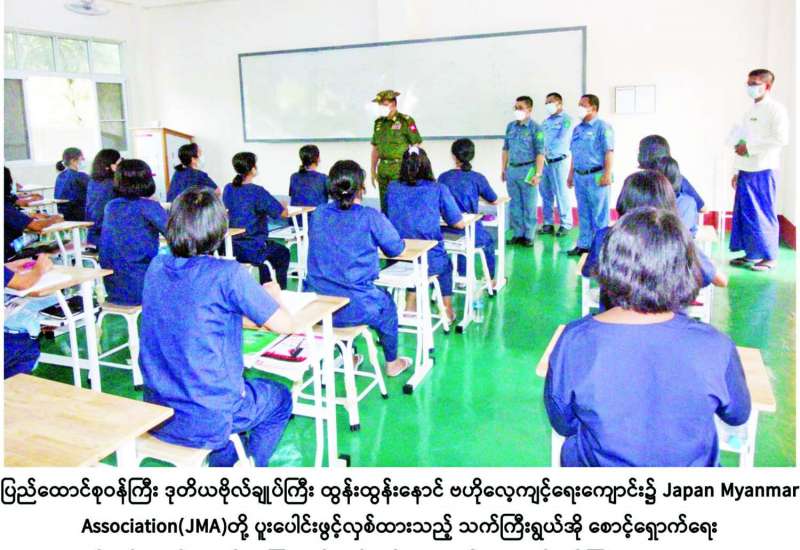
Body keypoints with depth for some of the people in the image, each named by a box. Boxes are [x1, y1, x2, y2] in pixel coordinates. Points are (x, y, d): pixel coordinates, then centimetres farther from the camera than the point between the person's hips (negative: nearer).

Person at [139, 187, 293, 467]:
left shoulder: (157, 266, -1)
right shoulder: (228, 273, -19)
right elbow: (284, 325, -12)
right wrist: (272, 294, 7)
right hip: (206, 422, -6)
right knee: (280, 398, 23)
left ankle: (223, 462, 36)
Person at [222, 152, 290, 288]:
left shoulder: (228, 189, 1)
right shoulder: (257, 191, -18)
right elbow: (283, 213, -13)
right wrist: (283, 207, 10)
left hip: (231, 247, 6)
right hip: (251, 250, -6)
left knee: (267, 250, 34)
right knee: (283, 253, 23)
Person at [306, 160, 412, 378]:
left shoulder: (317, 214, 1)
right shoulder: (371, 217, -12)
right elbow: (396, 248, 1)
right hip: (356, 308, -4)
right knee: (386, 303, 28)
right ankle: (392, 363, 44)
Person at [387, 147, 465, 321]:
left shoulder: (392, 188, -1)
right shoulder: (438, 190, -9)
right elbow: (459, 224, -3)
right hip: (430, 261, -2)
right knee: (446, 264, 33)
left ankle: (410, 305, 39)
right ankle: (447, 310, 44)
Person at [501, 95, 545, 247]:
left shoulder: (535, 128, -7)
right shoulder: (510, 126, 9)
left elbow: (540, 153, -10)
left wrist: (538, 174, -15)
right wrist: (503, 170, 13)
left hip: (527, 170, -5)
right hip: (512, 170, 5)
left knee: (529, 205, 2)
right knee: (515, 204, 10)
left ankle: (528, 235, 10)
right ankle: (517, 234, 19)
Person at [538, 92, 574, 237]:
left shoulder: (566, 120, -3)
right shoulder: (546, 121, 18)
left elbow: (561, 139, -15)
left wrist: (546, 148, -10)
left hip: (558, 161, -7)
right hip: (544, 161, 7)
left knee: (561, 194, -3)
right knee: (545, 194, 8)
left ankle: (566, 224, 5)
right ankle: (548, 224, 16)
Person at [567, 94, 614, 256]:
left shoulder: (602, 127, -7)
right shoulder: (577, 129, 15)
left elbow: (609, 152, -13)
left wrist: (607, 174, -19)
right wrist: (571, 174, 17)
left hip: (596, 176, -7)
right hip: (580, 177, 7)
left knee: (599, 214, -1)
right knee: (583, 213, 13)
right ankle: (583, 244, 20)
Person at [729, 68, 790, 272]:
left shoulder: (776, 109, -6)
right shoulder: (750, 112, 17)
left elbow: (781, 139, -18)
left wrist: (750, 147, -16)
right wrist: (737, 171, 14)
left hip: (763, 170, -7)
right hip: (746, 171, 7)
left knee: (763, 214, -3)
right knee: (744, 213, 8)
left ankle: (770, 257, 7)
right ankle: (751, 253, 17)